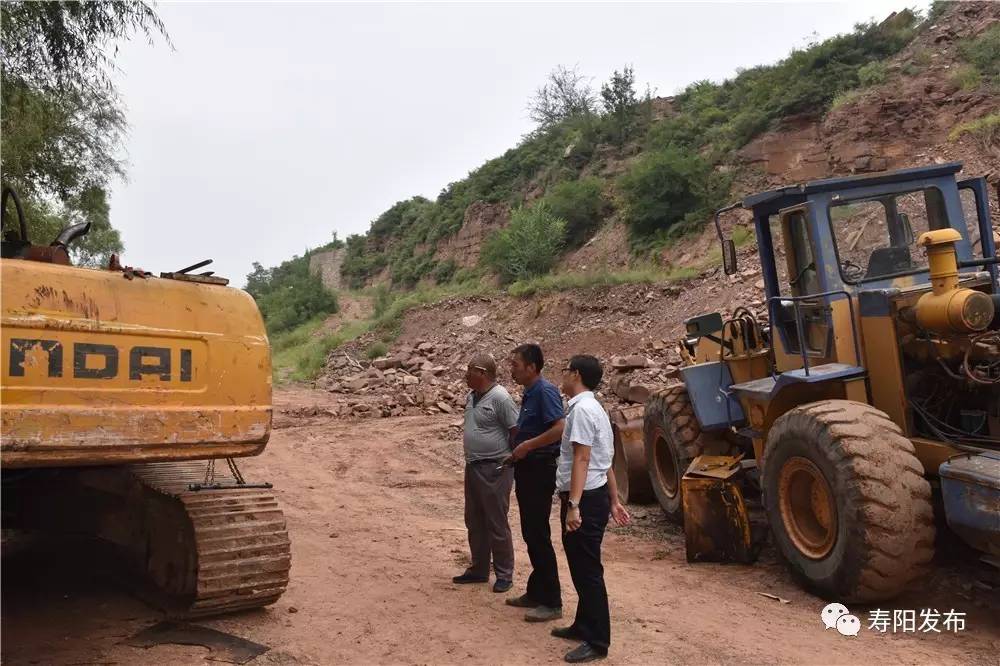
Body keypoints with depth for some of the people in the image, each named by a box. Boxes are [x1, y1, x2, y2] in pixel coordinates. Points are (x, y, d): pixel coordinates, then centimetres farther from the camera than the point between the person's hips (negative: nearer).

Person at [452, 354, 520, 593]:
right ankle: (479, 569, 30)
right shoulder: (471, 396, 9)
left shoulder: (500, 397, -18)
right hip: (473, 467, 9)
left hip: (494, 470, -9)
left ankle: (504, 575, 15)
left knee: (497, 524, 1)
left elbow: (516, 431, -17)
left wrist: (512, 461, -12)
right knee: (474, 523, 17)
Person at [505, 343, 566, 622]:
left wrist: (527, 446, -21)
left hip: (540, 469, -10)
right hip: (526, 469, 10)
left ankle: (551, 602, 5)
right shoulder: (529, 393, 13)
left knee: (539, 536, -4)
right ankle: (536, 592, 27)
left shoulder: (545, 391, -16)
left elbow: (560, 428, -27)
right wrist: (516, 454, 11)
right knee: (530, 534, 16)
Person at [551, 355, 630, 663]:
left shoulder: (581, 408, -17)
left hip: (585, 498, -10)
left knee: (587, 570, -2)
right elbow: (606, 460, 17)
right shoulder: (594, 408, 16)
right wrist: (614, 501, 20)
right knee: (581, 566, 19)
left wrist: (573, 505, -27)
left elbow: (582, 459, -24)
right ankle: (584, 626, 32)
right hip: (596, 495, 10)